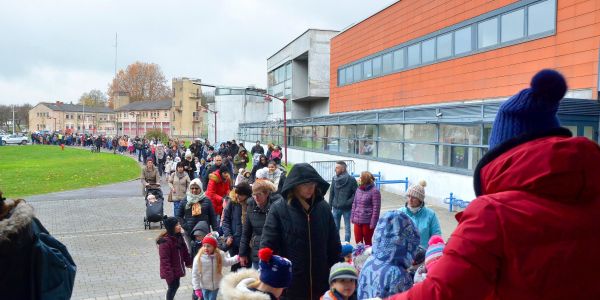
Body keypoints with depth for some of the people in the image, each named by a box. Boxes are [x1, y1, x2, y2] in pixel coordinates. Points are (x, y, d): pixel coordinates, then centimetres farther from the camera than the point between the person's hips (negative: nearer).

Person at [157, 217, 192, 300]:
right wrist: (168, 274, -24)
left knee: (176, 285, 19)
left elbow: (184, 251, 14)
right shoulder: (165, 241, -25)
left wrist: (188, 262, 17)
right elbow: (164, 259, -24)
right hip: (170, 271, -8)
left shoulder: (178, 237, 2)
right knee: (172, 287, 2)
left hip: (177, 268, 8)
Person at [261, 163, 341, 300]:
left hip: (321, 285, 3)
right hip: (289, 285, -3)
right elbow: (268, 246, -8)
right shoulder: (278, 209, -8)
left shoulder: (323, 207, 3)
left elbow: (334, 245, 9)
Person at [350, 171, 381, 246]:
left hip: (367, 222, -6)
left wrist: (373, 223, -15)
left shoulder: (374, 191, -12)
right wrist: (352, 217, 11)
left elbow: (376, 208, -13)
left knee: (367, 242, 9)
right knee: (358, 241, 12)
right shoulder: (358, 189, 7)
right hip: (357, 221, 6)